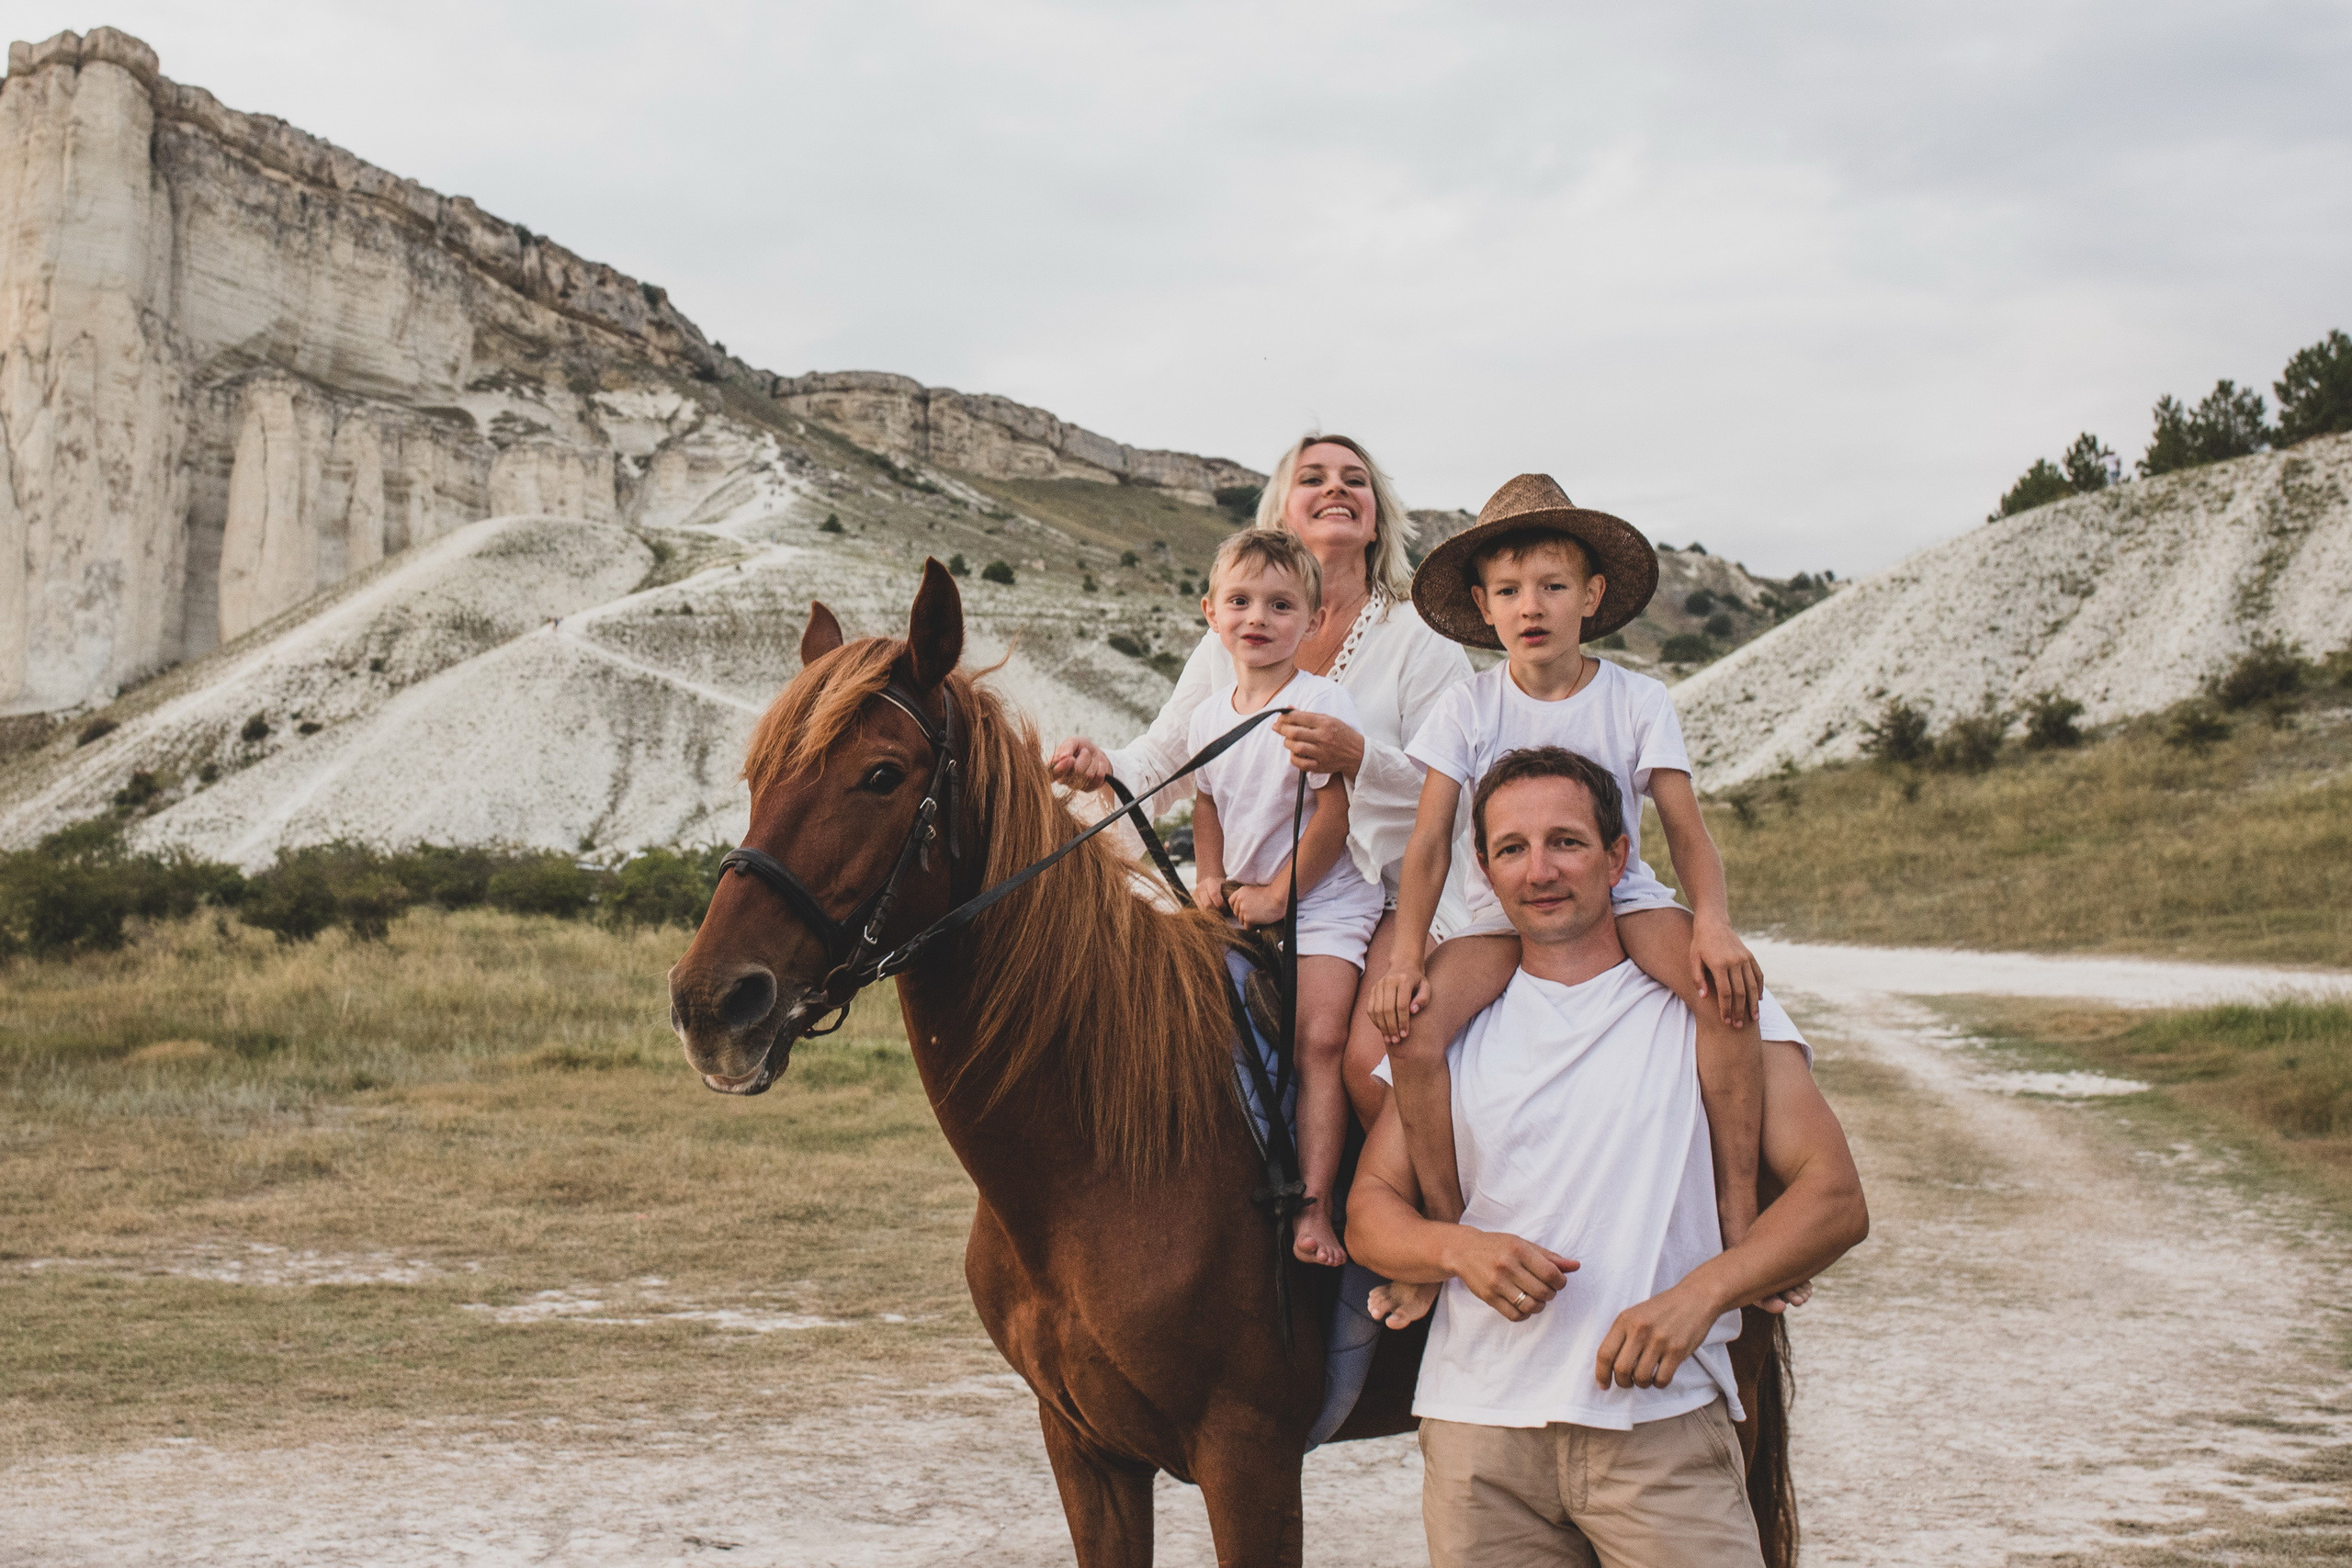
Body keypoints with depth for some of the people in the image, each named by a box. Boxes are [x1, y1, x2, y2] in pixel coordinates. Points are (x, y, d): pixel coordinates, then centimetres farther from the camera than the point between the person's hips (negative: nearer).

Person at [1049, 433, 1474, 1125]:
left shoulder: (1420, 638, 1)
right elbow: (1163, 760, 11)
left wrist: (1358, 758, -24)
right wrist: (1101, 767, -11)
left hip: (1400, 893, -4)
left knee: (1369, 1064, -28)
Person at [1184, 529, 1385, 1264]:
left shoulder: (1322, 705, -14)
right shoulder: (1209, 714, 5)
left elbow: (1335, 815, -15)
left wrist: (1278, 893, -14)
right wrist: (1212, 877, 2)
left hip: (1324, 900, -6)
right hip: (1243, 905, 7)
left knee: (1318, 1038, -17)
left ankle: (1315, 1208, -20)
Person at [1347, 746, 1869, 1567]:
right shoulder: (1451, 1027, 13)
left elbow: (1835, 1197, -1)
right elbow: (1368, 1210, 10)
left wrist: (1699, 1293, -17)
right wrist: (1459, 1247, -13)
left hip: (1664, 1417, -2)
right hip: (1478, 1422, 2)